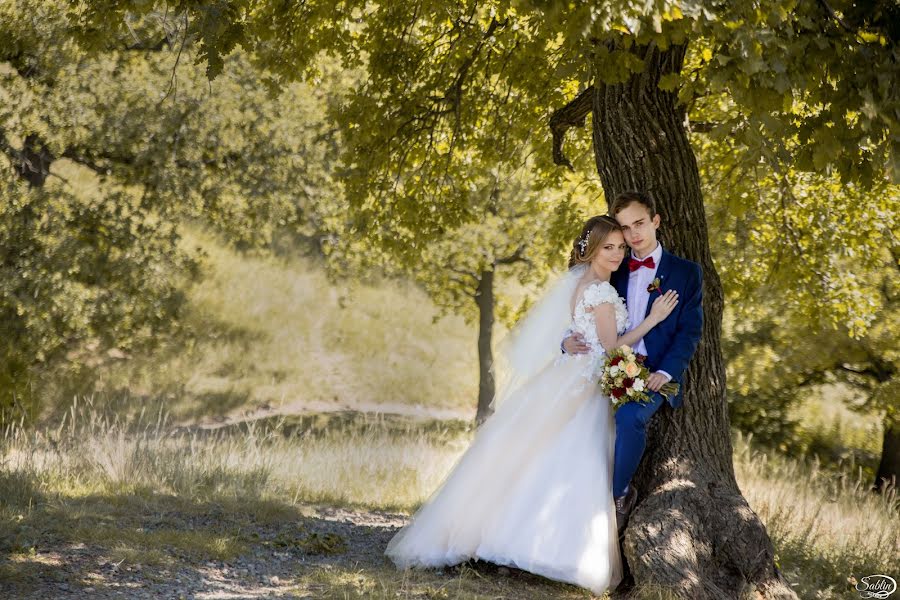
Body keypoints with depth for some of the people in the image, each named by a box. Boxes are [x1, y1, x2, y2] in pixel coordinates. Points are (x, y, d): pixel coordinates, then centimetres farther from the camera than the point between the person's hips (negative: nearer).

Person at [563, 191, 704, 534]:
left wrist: (666, 372, -16)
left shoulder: (686, 272, 7)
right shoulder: (615, 273, 18)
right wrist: (569, 341, -8)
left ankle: (617, 494, -12)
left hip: (654, 373, -3)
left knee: (628, 416, -33)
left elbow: (690, 331, 0)